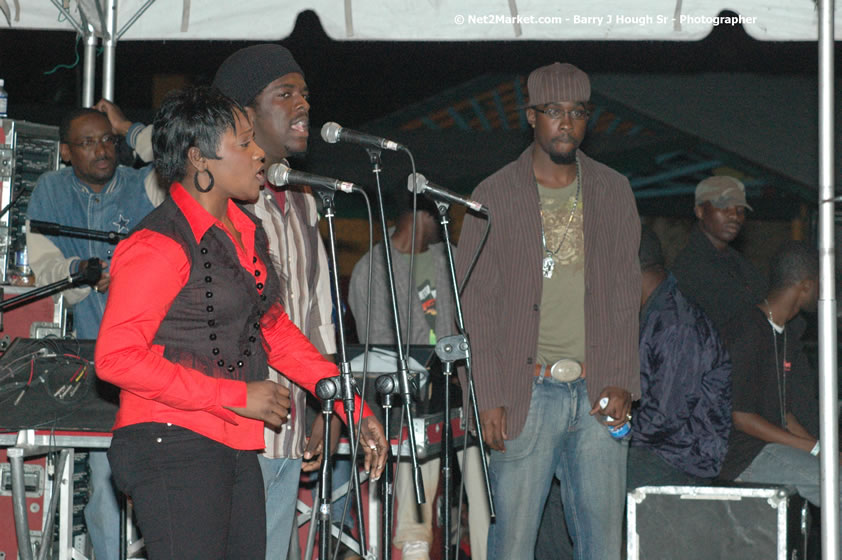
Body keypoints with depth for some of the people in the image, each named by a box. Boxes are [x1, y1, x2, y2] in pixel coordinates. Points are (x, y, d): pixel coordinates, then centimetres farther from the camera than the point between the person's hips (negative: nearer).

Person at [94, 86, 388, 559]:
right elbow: (117, 357, -17)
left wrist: (354, 409, 17)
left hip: (238, 450, 8)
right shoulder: (161, 244, -12)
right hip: (173, 446, -8)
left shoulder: (247, 233, 15)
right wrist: (238, 397, -17)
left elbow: (276, 330, 25)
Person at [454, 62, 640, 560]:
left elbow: (626, 292, 11)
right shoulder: (494, 197, 3)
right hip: (528, 390, -2)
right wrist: (489, 398, -7)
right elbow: (475, 304, 1)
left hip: (598, 393, 3)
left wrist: (621, 383, 0)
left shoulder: (614, 192, 11)